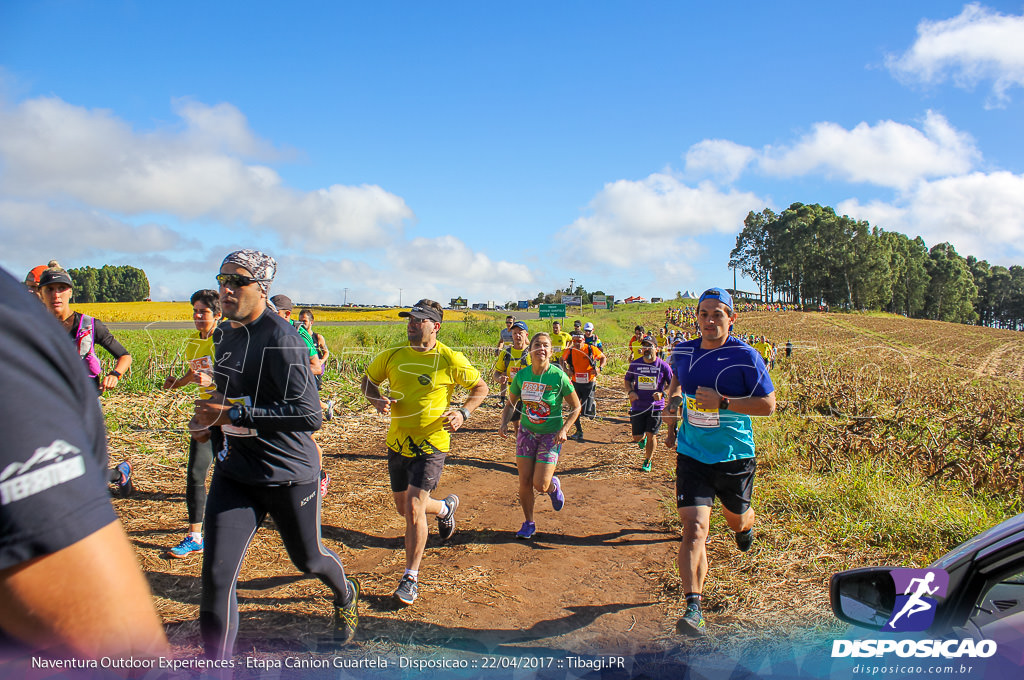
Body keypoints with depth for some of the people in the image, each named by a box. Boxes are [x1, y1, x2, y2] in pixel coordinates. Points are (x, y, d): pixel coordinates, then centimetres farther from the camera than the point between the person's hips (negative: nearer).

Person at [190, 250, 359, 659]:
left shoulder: (281, 340, -21)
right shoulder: (224, 335, 7)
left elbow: (309, 414, -29)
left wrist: (233, 414, -27)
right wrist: (212, 414, 4)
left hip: (289, 473, -6)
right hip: (235, 472, 6)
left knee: (307, 559, 18)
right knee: (216, 576, -4)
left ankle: (345, 596, 53)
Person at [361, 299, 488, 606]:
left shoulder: (450, 360, -12)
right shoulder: (393, 355, -2)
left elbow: (480, 387, 2)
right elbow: (368, 379, 14)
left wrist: (463, 413, -13)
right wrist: (377, 400, -7)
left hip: (431, 443, -5)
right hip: (397, 442, 5)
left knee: (413, 507, -12)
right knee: (404, 508, 16)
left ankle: (411, 578, 6)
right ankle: (446, 507, 49)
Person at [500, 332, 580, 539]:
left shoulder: (559, 377, -16)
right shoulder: (521, 375, -6)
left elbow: (576, 407, -5)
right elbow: (511, 404, 9)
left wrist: (564, 430, -17)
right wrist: (504, 423, -8)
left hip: (551, 435, -3)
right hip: (527, 432, 3)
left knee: (540, 485, -7)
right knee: (524, 481, 3)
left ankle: (554, 486, 31)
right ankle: (528, 524, 24)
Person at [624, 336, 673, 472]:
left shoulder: (663, 366, -6)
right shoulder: (635, 364, 0)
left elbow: (672, 384, 4)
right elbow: (627, 379, 15)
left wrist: (662, 393, -13)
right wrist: (630, 392, -4)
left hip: (655, 406, -2)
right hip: (638, 406, 2)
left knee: (651, 435, -2)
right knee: (637, 437, 4)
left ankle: (648, 461, 21)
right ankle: (643, 438, 42)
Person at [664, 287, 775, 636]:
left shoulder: (745, 356, -12)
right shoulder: (683, 353, 0)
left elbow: (768, 404, -12)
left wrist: (723, 402, -23)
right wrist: (672, 415, 14)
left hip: (734, 457, -1)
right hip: (692, 454, 1)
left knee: (736, 518, 23)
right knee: (694, 529, -13)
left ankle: (745, 526, 61)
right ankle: (693, 607, -11)